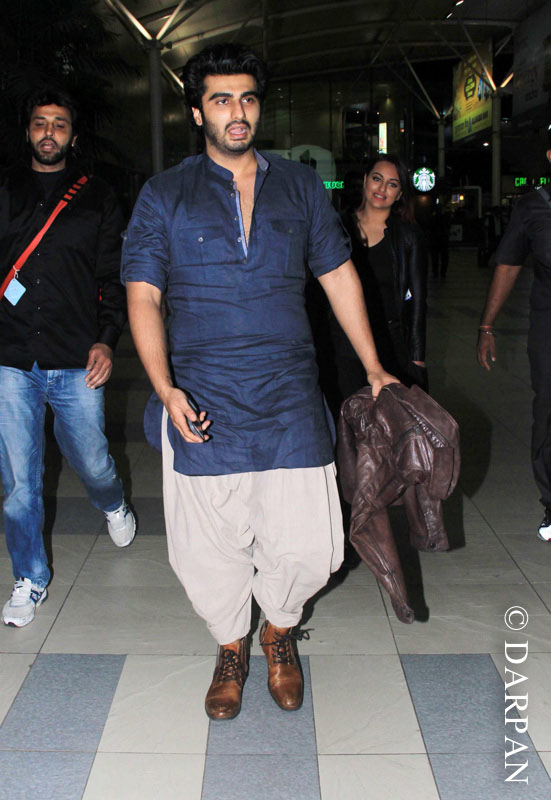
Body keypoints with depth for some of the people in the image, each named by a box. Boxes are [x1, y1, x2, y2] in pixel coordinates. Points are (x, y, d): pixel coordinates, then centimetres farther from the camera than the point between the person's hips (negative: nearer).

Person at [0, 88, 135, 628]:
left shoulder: (96, 199, 9)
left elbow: (113, 276, 7)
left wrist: (106, 339, -5)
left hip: (77, 361, 0)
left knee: (91, 461, 10)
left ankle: (113, 506, 47)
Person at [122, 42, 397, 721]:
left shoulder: (300, 186, 12)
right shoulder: (163, 195, 6)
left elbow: (338, 276, 16)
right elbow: (142, 295, 0)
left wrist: (373, 369, 15)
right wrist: (165, 389, -14)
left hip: (290, 402, 1)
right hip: (202, 404, -1)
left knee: (307, 547, -1)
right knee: (208, 551, 4)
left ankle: (279, 631, 32)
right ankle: (231, 647, 35)